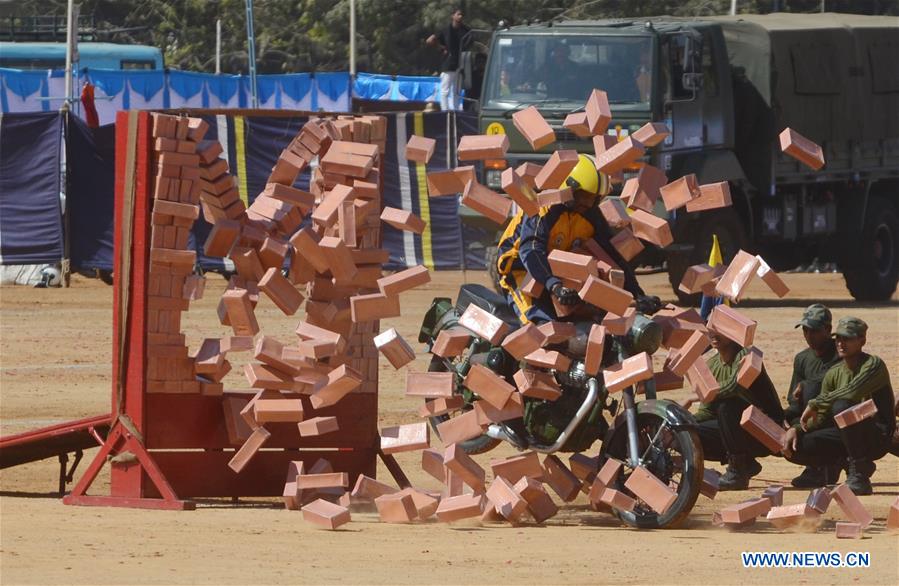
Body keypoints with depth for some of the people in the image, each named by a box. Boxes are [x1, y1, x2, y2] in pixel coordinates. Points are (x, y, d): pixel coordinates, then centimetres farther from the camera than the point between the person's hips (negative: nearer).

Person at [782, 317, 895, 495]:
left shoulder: (873, 365, -11)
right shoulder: (833, 374, 11)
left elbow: (852, 392, -30)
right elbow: (821, 417, 9)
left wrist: (814, 404, -21)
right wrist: (797, 429, -10)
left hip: (877, 437, -7)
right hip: (846, 438, 7)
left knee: (841, 406, -35)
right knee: (794, 449, -10)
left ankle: (859, 472, -23)